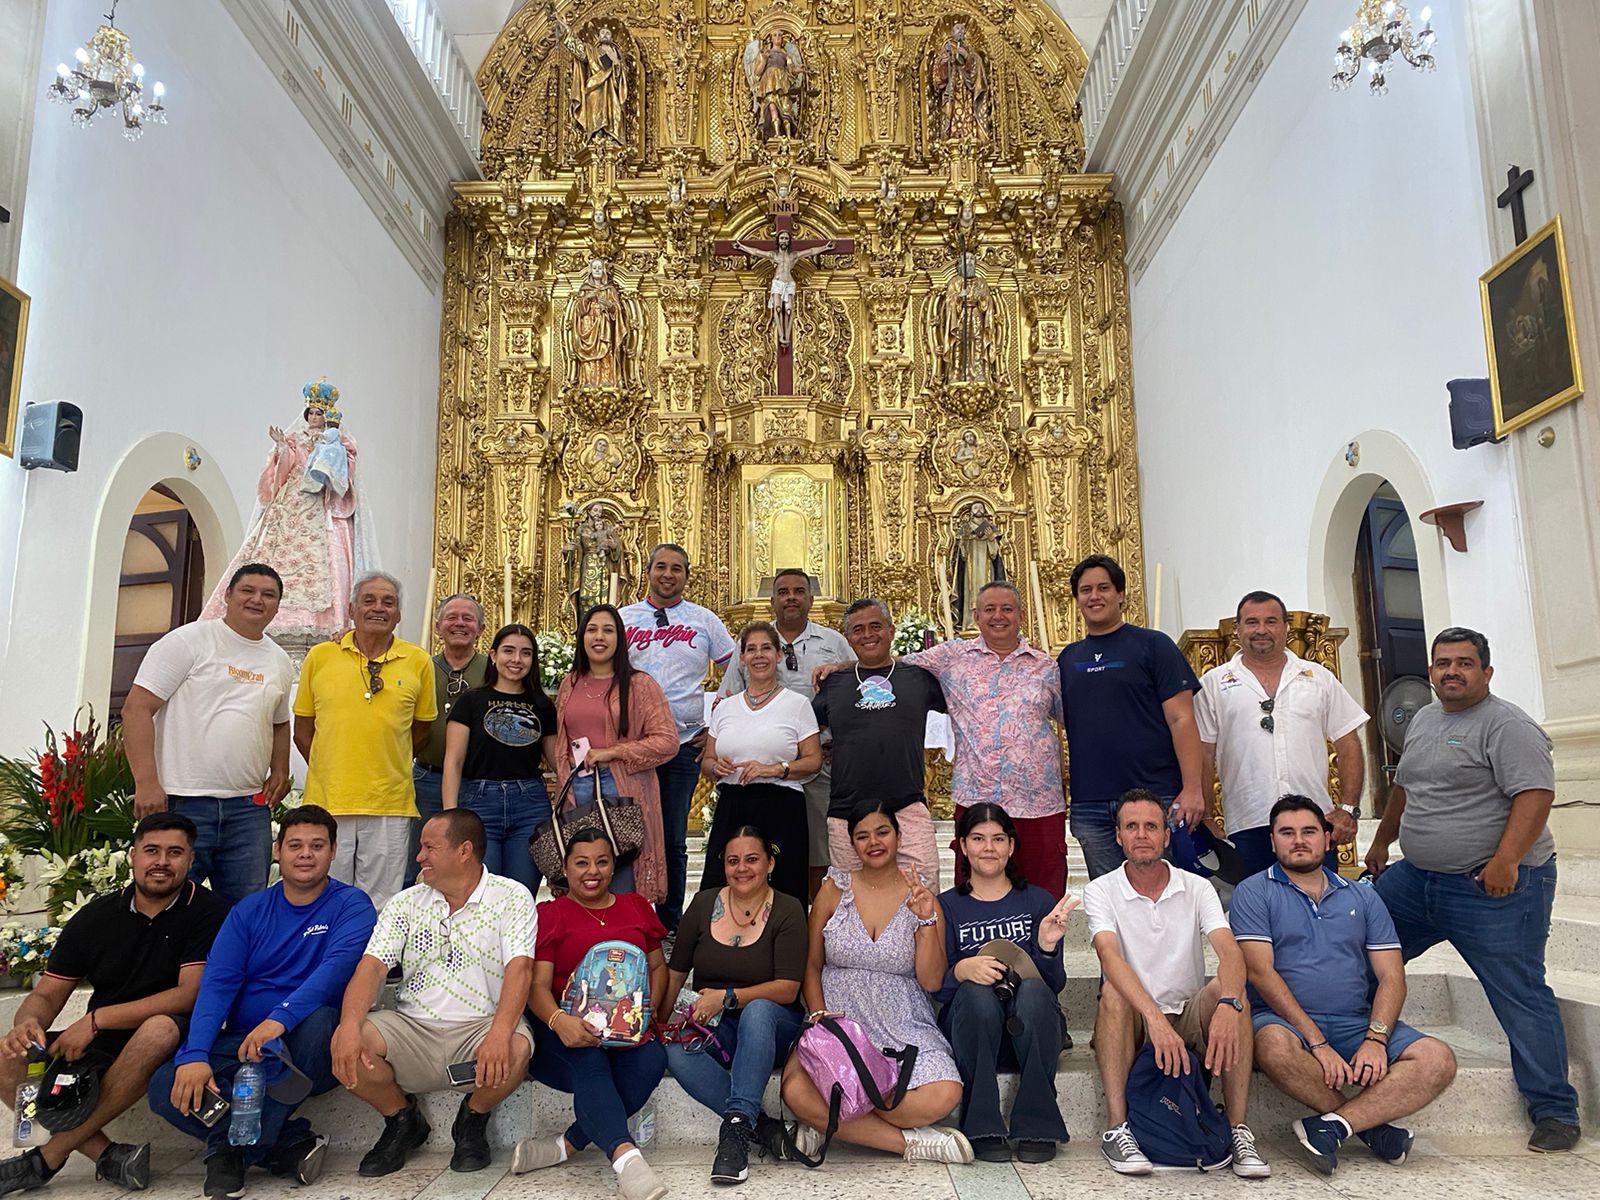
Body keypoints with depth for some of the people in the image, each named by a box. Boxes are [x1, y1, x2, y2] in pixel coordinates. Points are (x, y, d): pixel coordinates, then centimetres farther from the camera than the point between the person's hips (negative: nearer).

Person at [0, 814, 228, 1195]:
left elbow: (189, 995, -15)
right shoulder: (96, 916, 7)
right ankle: (108, 1156, -22)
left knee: (160, 1028, -36)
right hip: (98, 1048, 5)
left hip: (168, 1047, -5)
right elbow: (47, 994, 8)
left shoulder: (209, 913, -7)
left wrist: (96, 1019, -19)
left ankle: (48, 1158, -22)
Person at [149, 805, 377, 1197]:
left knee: (317, 1020, -36)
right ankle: (291, 1142, -18)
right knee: (167, 1088, -20)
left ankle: (232, 1145, -22)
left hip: (306, 1056, -4)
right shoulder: (249, 911, 9)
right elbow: (217, 983, -3)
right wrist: (195, 1056, -19)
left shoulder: (351, 905, -2)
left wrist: (279, 1018, -36)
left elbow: (338, 966, -20)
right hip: (240, 1046, 4)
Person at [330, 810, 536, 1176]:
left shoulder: (511, 897, -3)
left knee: (516, 1050, -35)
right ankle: (403, 1119, 8)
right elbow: (372, 966, -4)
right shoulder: (405, 903, 8)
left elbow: (519, 968, -16)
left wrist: (500, 1033, -34)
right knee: (344, 1044, -22)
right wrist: (350, 1025, -25)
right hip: (412, 1029, 3)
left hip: (480, 1028, -3)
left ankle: (473, 1119, 2)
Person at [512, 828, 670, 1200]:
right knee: (589, 1064, -36)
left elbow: (658, 966, 22)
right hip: (566, 1030, -2)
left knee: (653, 1059, -31)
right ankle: (626, 1156, -52)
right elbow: (537, 985, 0)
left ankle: (567, 1145, -29)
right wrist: (559, 1020, -23)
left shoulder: (636, 906, 20)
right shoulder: (549, 914, 10)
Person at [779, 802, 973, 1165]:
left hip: (903, 1026, 0)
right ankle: (911, 1141, -16)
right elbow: (811, 965, 10)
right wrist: (818, 1014, -7)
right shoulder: (835, 890, 7)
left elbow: (932, 981, -1)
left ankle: (830, 1121, -11)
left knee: (943, 1095, -30)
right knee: (797, 1091, -30)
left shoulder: (921, 897, 5)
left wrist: (926, 919, -11)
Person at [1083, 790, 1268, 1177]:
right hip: (1132, 1026, -1)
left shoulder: (1197, 888, 1)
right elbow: (1110, 957, -23)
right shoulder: (1101, 891, -4)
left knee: (1228, 990, -27)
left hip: (1190, 1019, 2)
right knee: (1114, 993, -33)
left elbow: (1230, 952, -16)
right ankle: (1117, 1130, -28)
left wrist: (1227, 1005, -39)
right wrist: (1155, 1019, -39)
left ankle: (1238, 1130, -22)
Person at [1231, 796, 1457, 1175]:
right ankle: (1369, 1123, -13)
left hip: (1356, 1023, 4)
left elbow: (1392, 977, 9)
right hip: (1285, 1020, -3)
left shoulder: (1362, 896, 17)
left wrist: (1375, 1039, -9)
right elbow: (1261, 972, -8)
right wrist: (1317, 1043, -16)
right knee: (1274, 1045, -37)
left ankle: (1332, 1126, -24)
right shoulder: (1253, 893, 4)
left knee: (1438, 1060, -19)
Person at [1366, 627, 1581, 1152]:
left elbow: (1536, 794, -22)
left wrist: (1506, 860, -30)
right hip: (1416, 878, 8)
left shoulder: (1507, 725, -12)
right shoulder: (1422, 721, 15)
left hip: (1493, 889, -8)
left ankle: (1554, 1110, 11)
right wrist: (1381, 841, 30)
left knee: (1521, 997, -2)